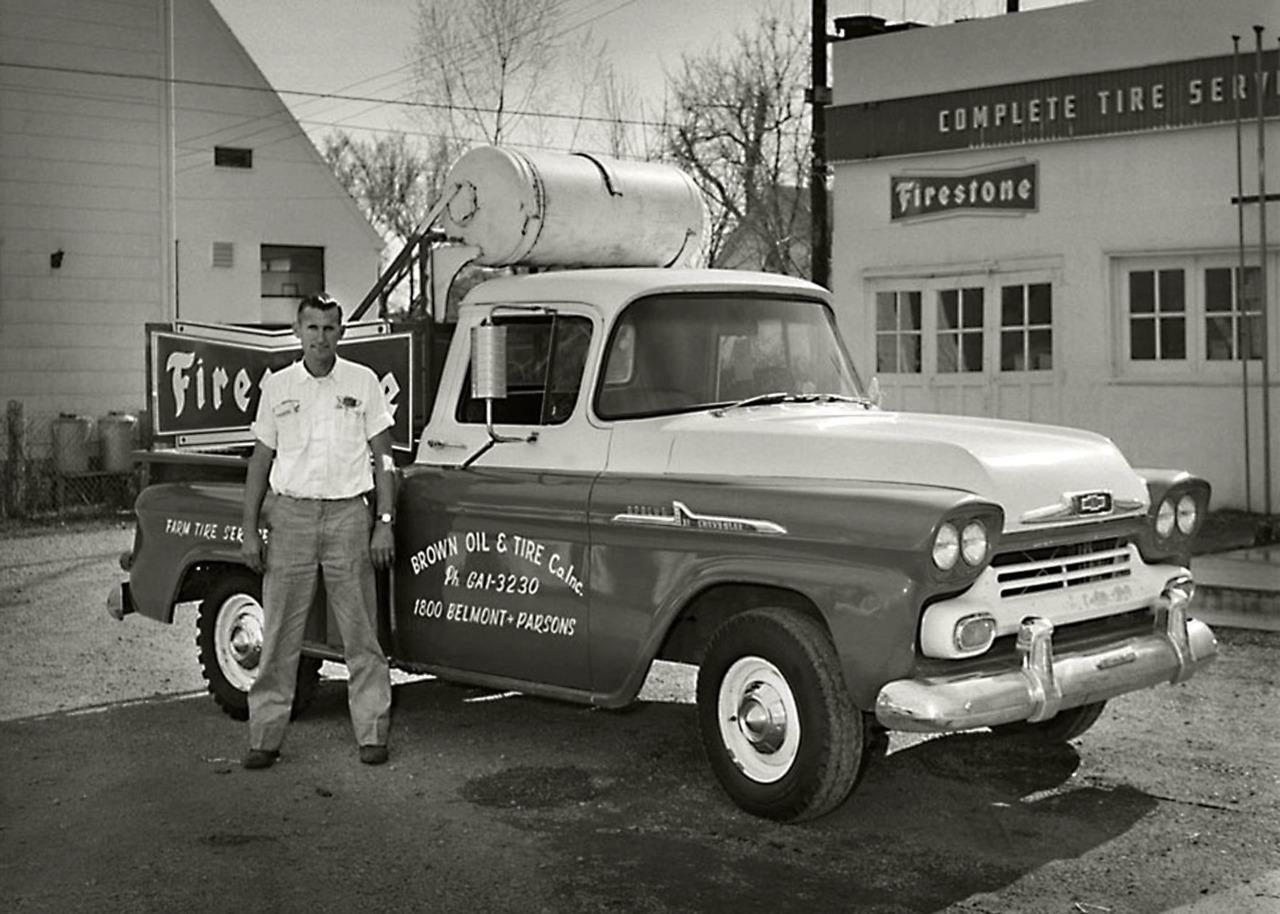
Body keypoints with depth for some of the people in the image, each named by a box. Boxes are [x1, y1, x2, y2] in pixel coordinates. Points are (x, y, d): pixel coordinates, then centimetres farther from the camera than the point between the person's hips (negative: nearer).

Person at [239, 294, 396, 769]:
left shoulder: (363, 382, 3)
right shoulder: (277, 386, 6)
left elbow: (381, 456, 5)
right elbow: (261, 459, 10)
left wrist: (384, 523, -2)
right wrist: (249, 529, 4)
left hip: (348, 515, -1)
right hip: (290, 515, 1)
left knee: (361, 634, 3)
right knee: (279, 636, 3)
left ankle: (372, 733, 11)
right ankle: (265, 736, 11)